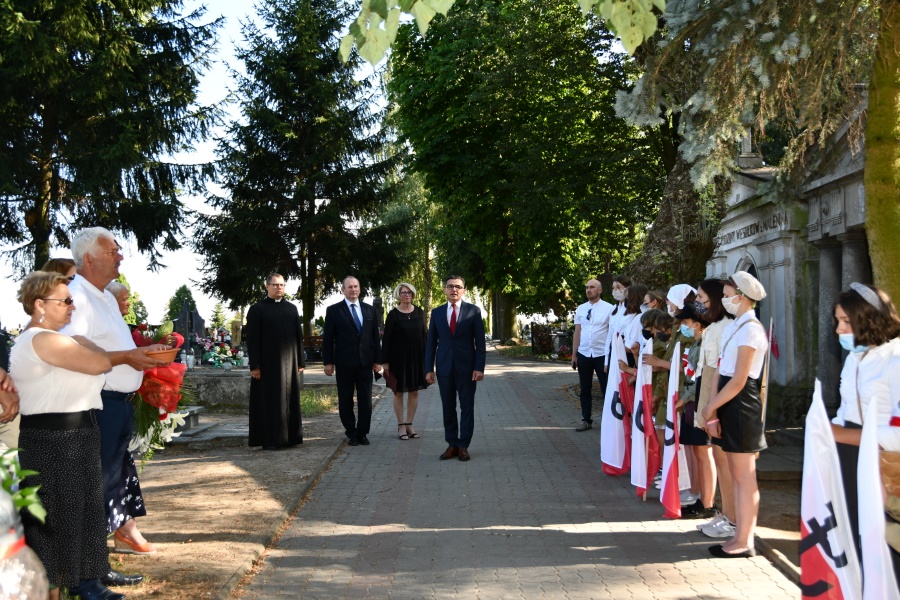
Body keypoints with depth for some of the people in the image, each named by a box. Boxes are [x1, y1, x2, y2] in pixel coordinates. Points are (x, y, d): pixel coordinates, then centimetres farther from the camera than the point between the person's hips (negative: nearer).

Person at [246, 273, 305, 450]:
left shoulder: (292, 309, 13)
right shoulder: (257, 309, 1)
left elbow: (299, 336, 13)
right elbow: (252, 339, -4)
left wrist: (300, 362, 7)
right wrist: (254, 365, -11)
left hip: (289, 362, 4)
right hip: (267, 363, -4)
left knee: (290, 400, 6)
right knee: (269, 401, 0)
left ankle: (289, 437, 14)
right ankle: (269, 440, 5)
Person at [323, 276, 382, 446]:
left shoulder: (369, 310, 10)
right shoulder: (334, 310, 1)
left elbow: (375, 336, 11)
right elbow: (328, 338, -1)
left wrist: (378, 360, 6)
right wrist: (328, 362, -6)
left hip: (365, 362, 2)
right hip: (344, 363, -2)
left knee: (365, 401, 3)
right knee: (346, 401, 5)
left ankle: (363, 433, 14)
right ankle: (351, 433, 16)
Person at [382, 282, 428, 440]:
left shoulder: (419, 312, 4)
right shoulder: (393, 315, -5)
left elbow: (425, 333, 8)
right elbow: (386, 339, -4)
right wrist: (385, 361, -8)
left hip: (416, 357, 3)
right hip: (398, 357, -3)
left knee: (414, 391, 6)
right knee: (399, 391, 4)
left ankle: (409, 424, 16)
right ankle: (401, 425, 12)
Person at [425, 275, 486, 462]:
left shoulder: (474, 311, 0)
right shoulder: (437, 312, 7)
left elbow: (480, 342, -2)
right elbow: (431, 342, 8)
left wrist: (479, 367, -10)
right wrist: (429, 369, 1)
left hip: (467, 367, -2)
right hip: (444, 367, 2)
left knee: (467, 407, 2)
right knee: (448, 408, 6)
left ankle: (463, 446, 9)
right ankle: (452, 444, 14)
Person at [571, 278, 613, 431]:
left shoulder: (608, 308, -6)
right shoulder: (580, 309, 6)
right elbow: (577, 332, 9)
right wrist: (574, 354, 8)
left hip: (602, 355, -4)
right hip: (584, 354, 4)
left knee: (607, 389, 6)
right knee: (585, 390, 12)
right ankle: (586, 420, 22)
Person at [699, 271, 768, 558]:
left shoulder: (750, 329, -15)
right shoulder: (733, 327, 14)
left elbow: (738, 381, -18)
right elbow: (722, 372, 10)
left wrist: (710, 406, -10)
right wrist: (712, 409, 2)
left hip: (742, 405, -9)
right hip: (728, 405, 9)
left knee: (744, 477, -1)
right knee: (736, 474, 13)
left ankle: (745, 541, 7)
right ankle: (740, 535, 21)